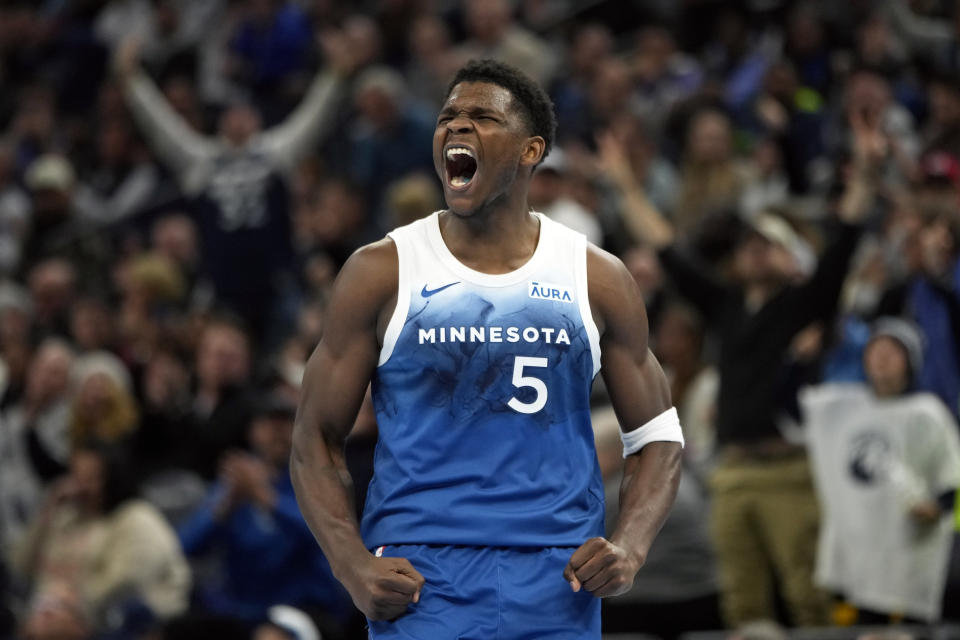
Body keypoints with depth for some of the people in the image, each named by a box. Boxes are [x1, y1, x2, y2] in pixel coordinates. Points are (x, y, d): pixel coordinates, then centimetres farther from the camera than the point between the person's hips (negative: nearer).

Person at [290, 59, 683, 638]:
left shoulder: (597, 281, 7)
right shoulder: (381, 275, 3)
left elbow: (657, 435, 13)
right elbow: (317, 438, 5)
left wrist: (631, 547, -5)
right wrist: (354, 568, -10)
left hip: (558, 590, 2)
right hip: (420, 585, -1)